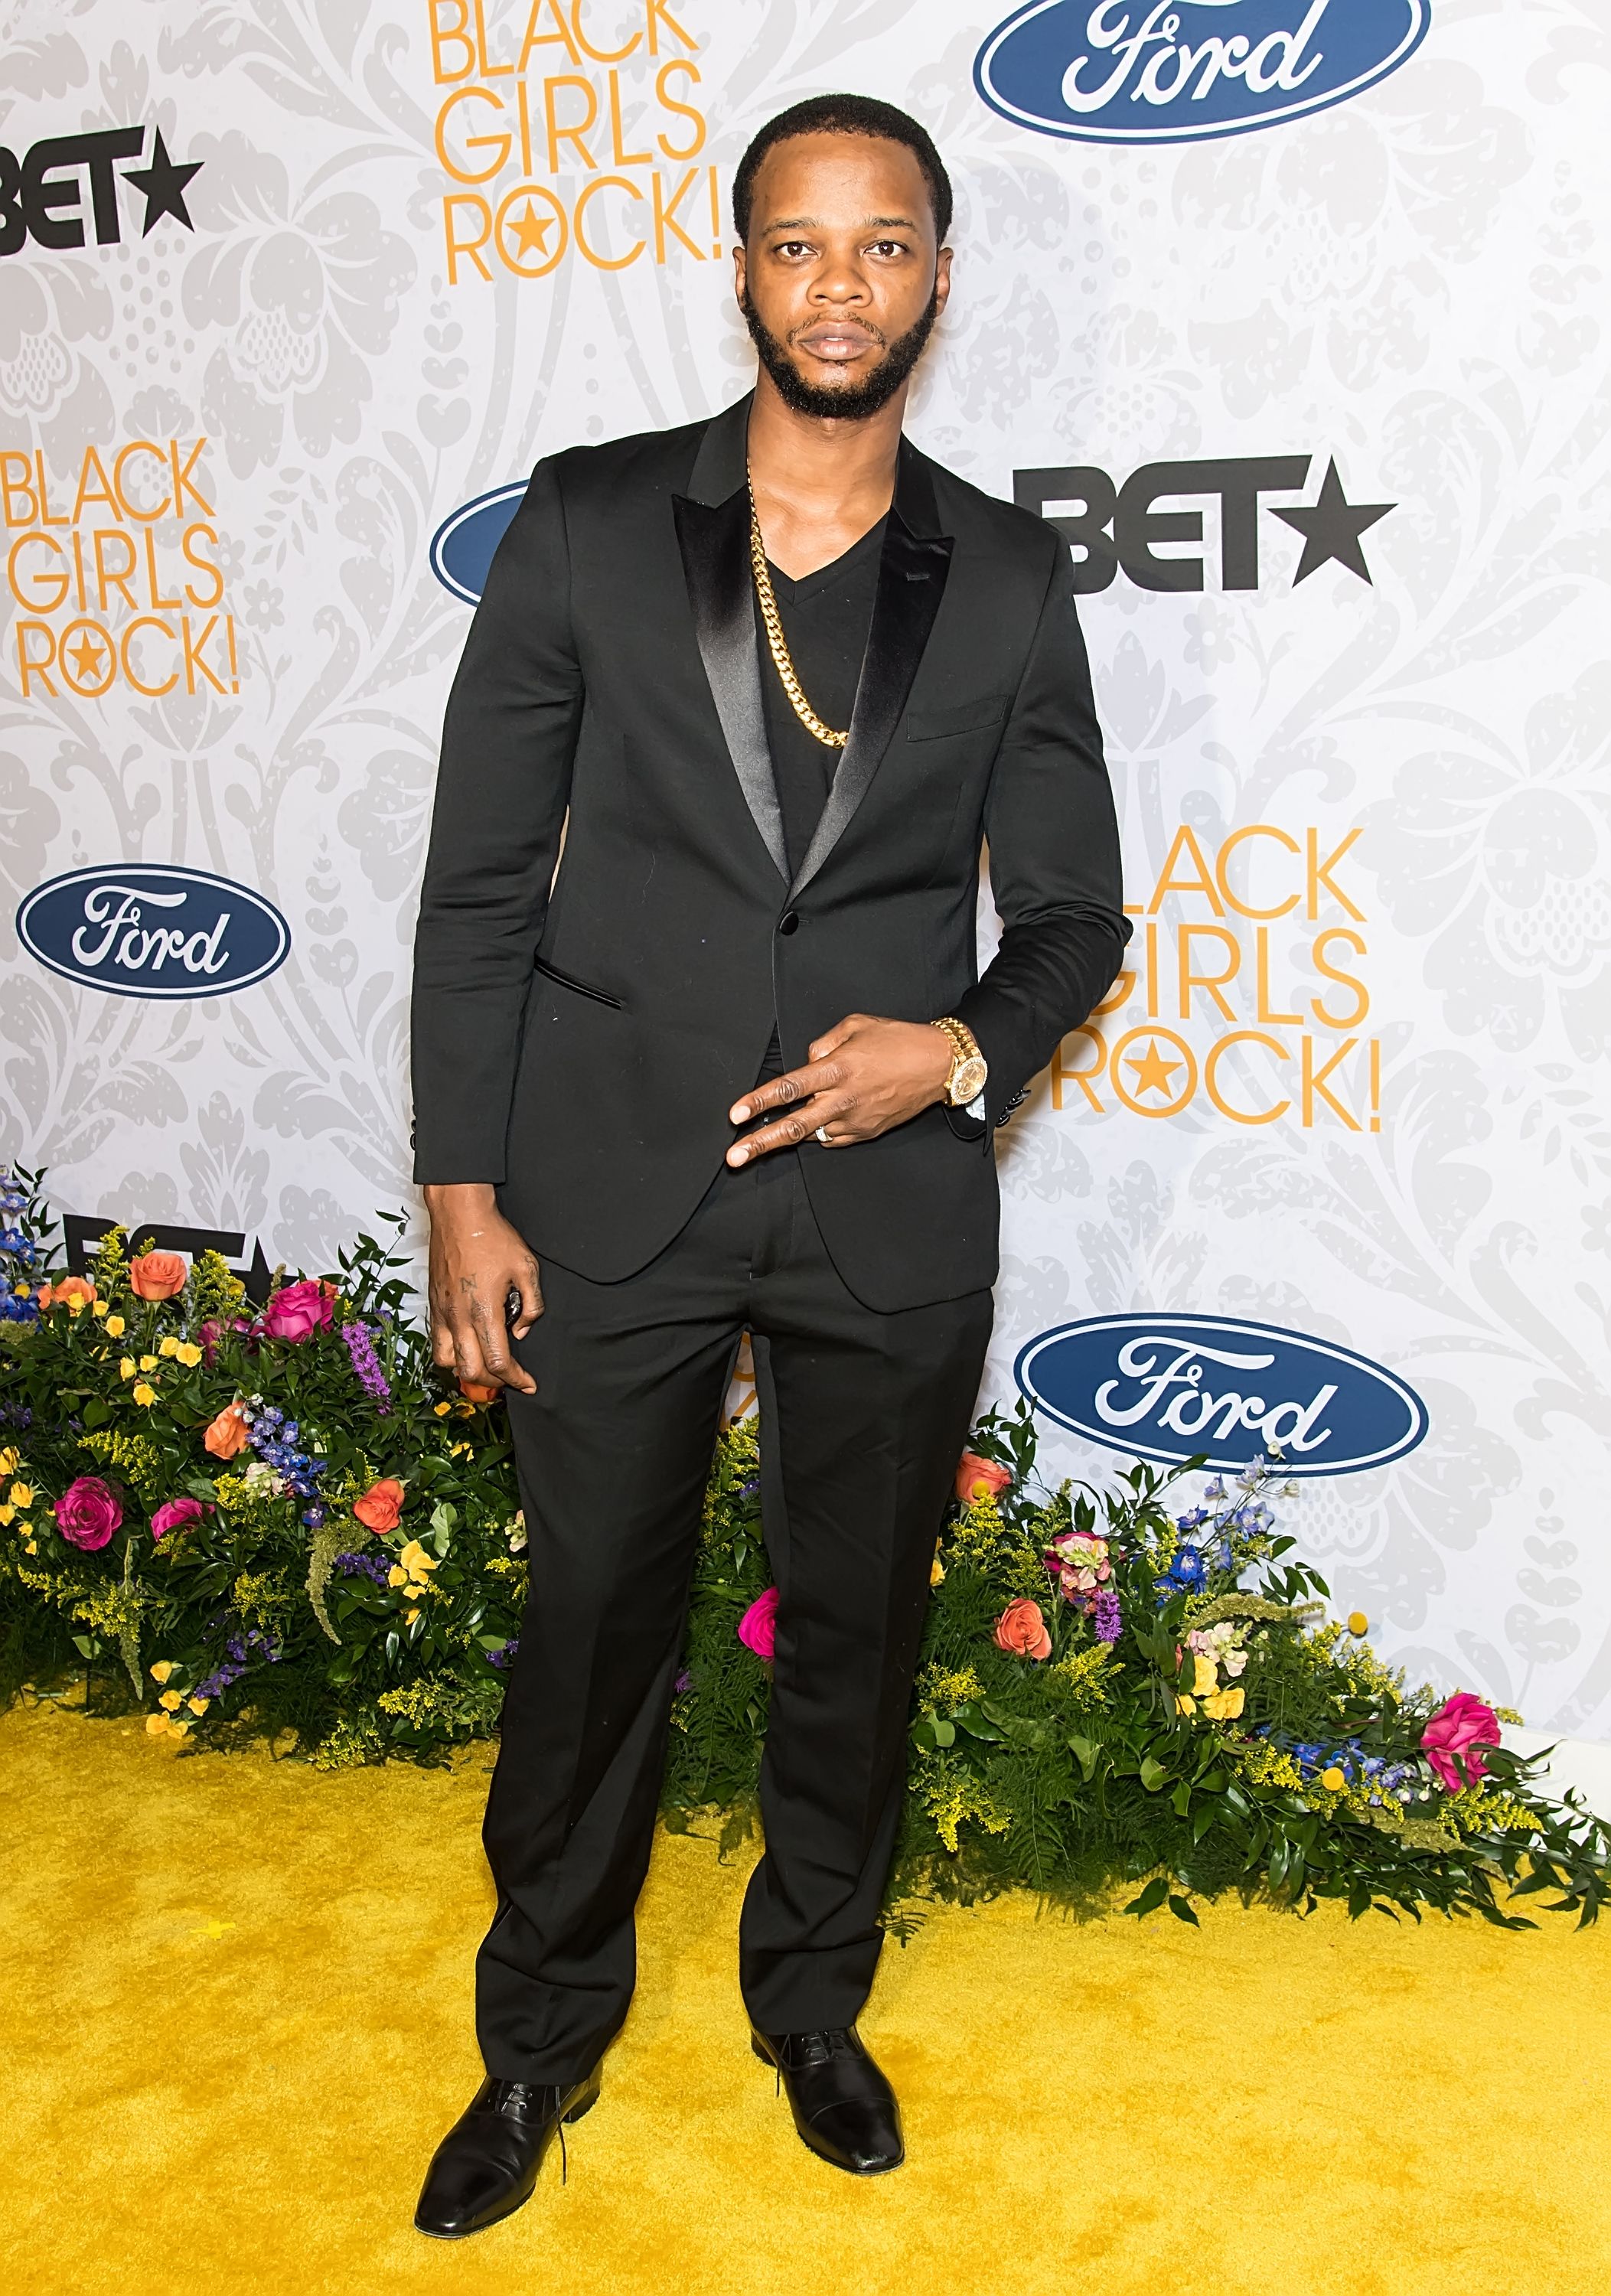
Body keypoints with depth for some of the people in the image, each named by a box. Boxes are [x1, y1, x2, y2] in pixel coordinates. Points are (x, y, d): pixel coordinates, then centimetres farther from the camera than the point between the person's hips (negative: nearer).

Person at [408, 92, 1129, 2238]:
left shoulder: (1006, 575, 3)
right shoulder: (585, 524, -1)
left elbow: (1069, 907, 8)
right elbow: (481, 881, -1)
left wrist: (967, 1049, -13)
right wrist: (464, 1192, -5)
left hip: (893, 1210, 1)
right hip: (611, 1191, -1)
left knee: (858, 1634, 16)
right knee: (592, 1634, 12)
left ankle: (814, 1997, 41)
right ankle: (546, 2033, 36)